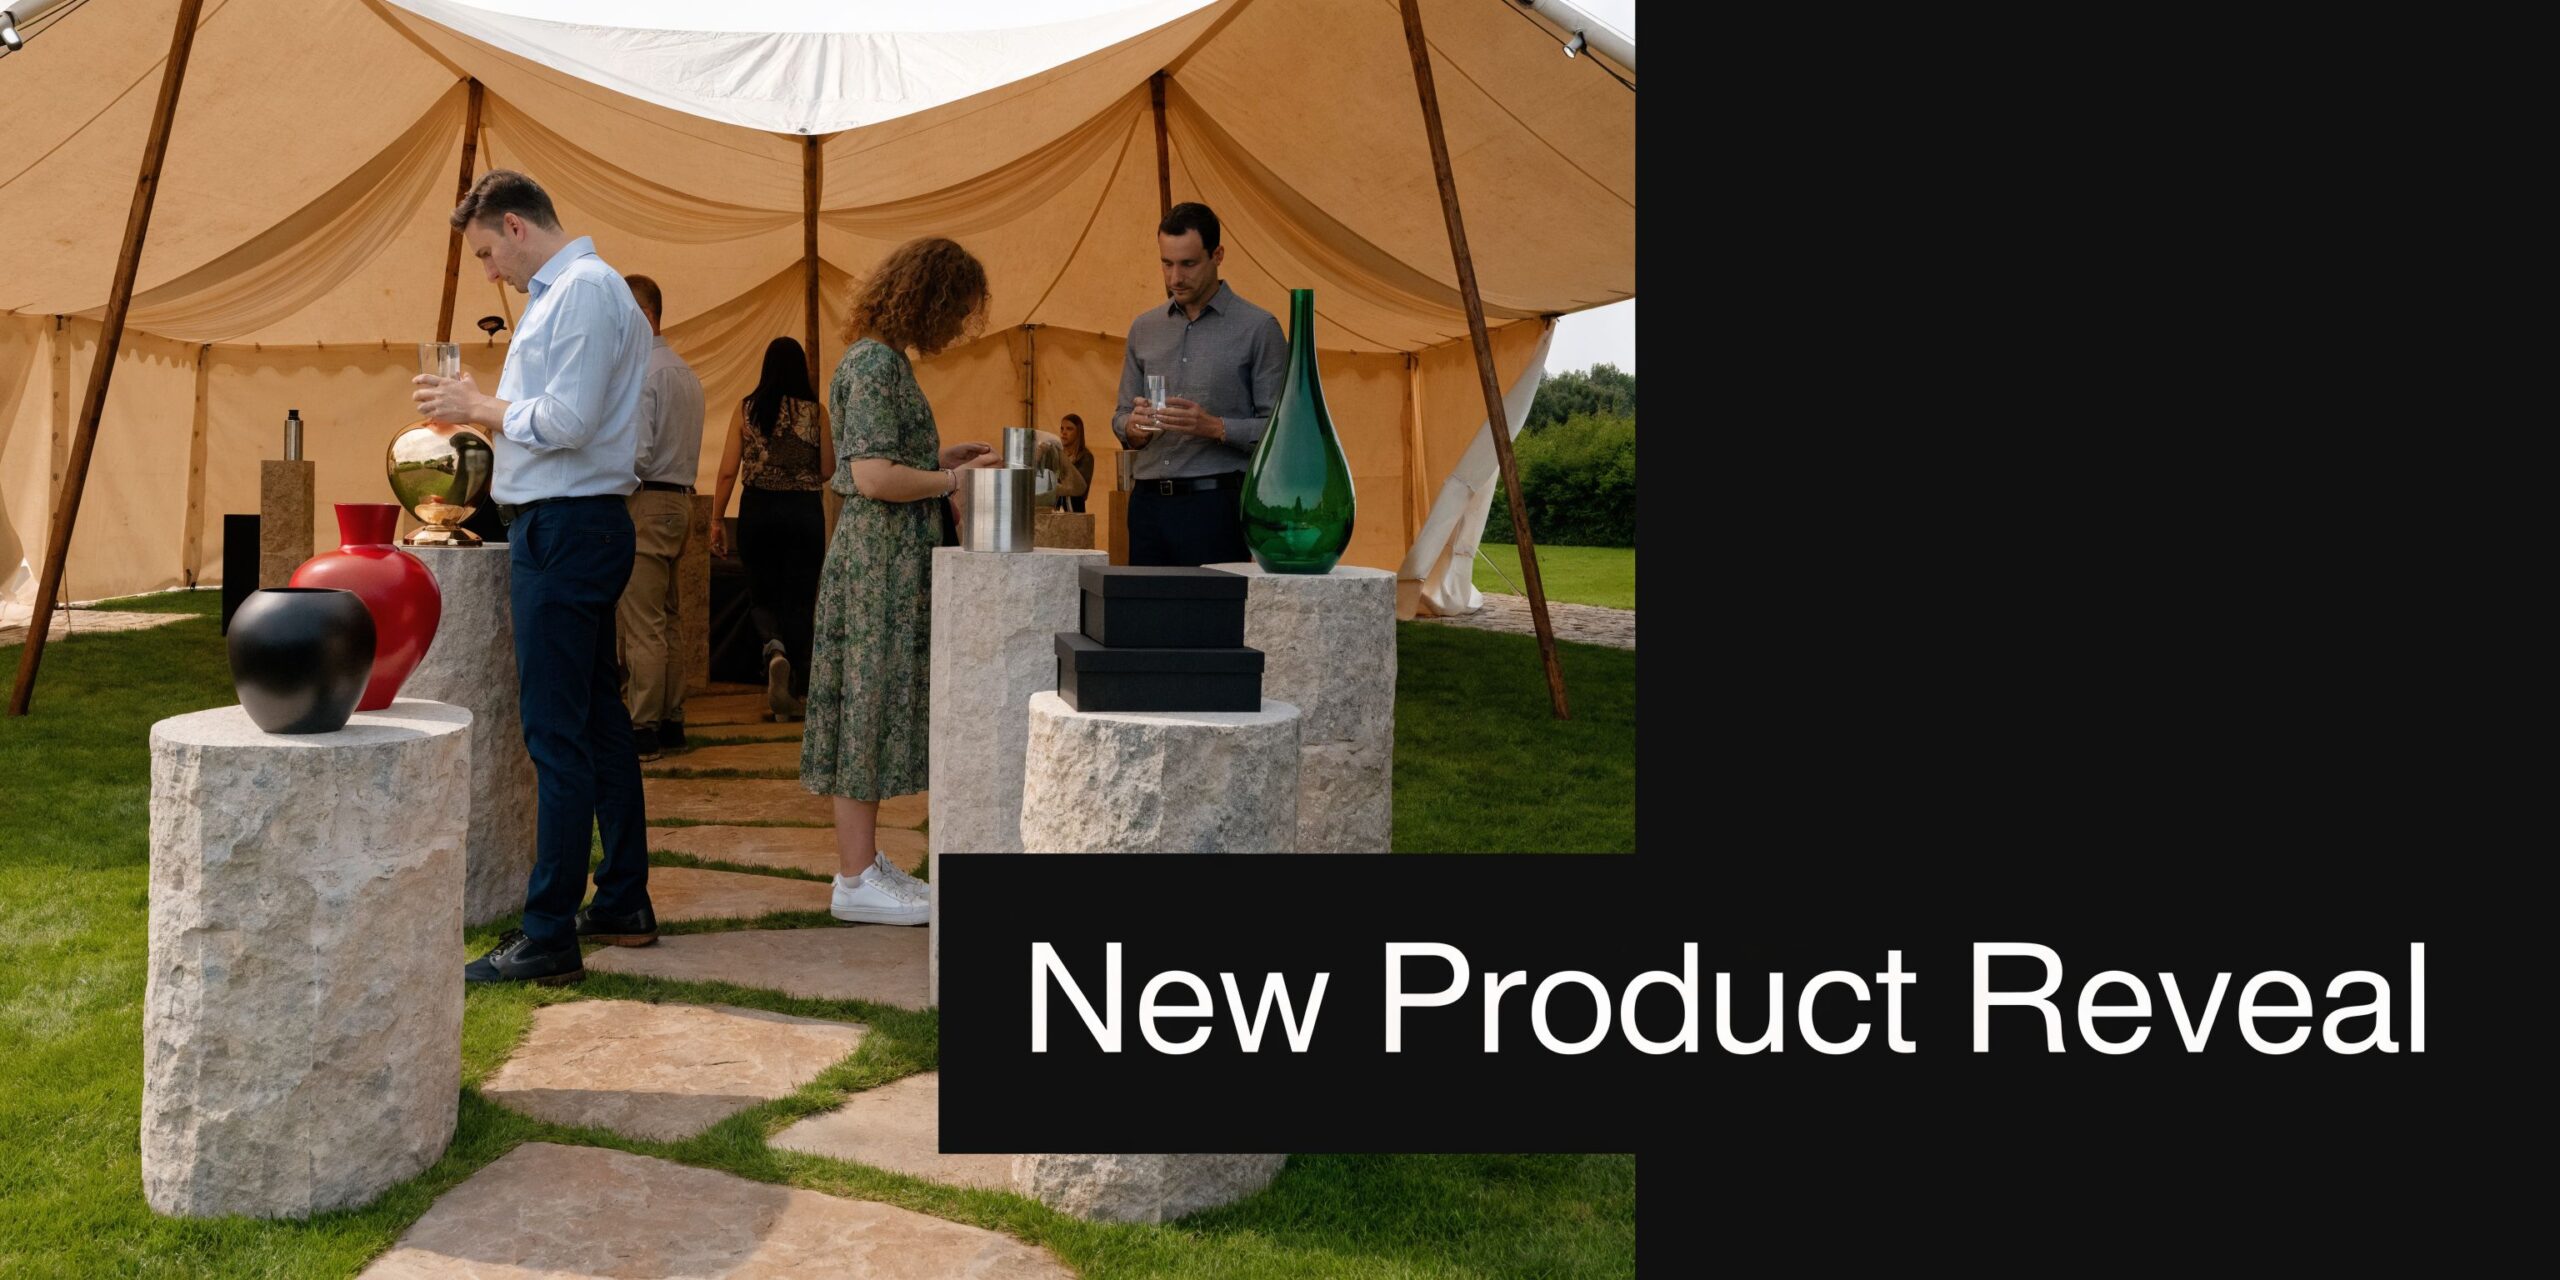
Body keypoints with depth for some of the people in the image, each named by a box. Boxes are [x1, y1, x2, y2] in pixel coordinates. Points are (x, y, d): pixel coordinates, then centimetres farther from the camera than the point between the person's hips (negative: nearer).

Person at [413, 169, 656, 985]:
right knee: (598, 719, 15)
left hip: (563, 528, -11)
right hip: (581, 525, 11)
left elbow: (567, 423, -20)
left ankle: (548, 938, -5)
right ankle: (622, 904, 24)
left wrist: (479, 407, -6)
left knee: (556, 734, -9)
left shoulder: (584, 290, -12)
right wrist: (478, 408, 12)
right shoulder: (565, 291, 20)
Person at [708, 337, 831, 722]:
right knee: (798, 601, 6)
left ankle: (774, 647, -16)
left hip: (757, 508, 1)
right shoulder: (815, 411, -3)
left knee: (762, 595, 15)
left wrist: (716, 520, 4)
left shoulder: (747, 408, 0)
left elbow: (728, 470, -2)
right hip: (804, 510, -1)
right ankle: (795, 695, 7)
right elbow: (827, 470, -2)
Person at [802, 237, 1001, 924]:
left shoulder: (883, 359, 15)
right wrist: (953, 479, -12)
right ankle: (857, 881, 0)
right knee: (870, 706, -6)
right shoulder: (875, 363, -15)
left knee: (879, 708, 13)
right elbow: (873, 477, -22)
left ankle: (863, 860, 21)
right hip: (879, 556, -10)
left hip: (892, 559, 10)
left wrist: (940, 456, 12)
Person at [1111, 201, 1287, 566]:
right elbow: (1121, 414, 20)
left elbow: (1279, 426, -4)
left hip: (1217, 504, -4)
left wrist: (1216, 428, -19)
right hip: (1148, 501, 4)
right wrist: (1133, 426, -2)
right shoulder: (1143, 328, 15)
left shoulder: (1258, 328, 0)